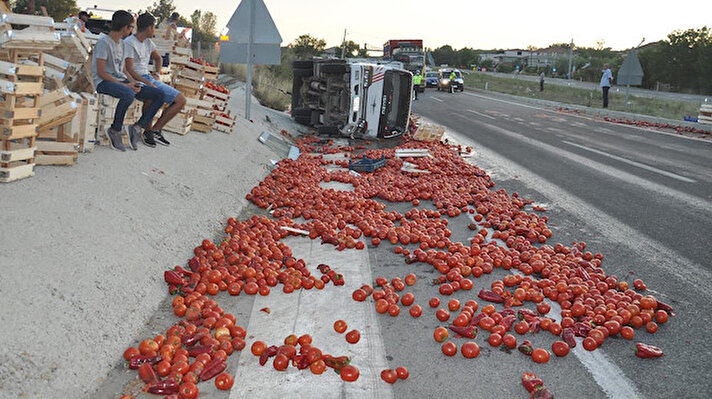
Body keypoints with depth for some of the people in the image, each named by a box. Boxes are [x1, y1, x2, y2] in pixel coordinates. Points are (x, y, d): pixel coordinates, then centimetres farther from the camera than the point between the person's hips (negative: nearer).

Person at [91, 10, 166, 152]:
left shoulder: (121, 43, 16)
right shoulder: (104, 42, -10)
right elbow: (101, 73, -15)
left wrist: (132, 82, -2)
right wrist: (125, 85, -21)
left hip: (120, 80, 8)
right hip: (104, 82, -8)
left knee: (159, 95, -7)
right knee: (128, 94, -42)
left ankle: (137, 127, -9)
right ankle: (115, 131, -23)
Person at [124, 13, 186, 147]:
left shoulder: (148, 41, 16)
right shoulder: (129, 43, -9)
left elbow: (158, 58, 34)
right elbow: (129, 70, -18)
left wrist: (157, 74, 16)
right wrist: (148, 84, -26)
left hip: (149, 78, 8)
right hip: (136, 80, -8)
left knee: (181, 101, -6)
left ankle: (155, 130, -8)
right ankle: (148, 131, -20)